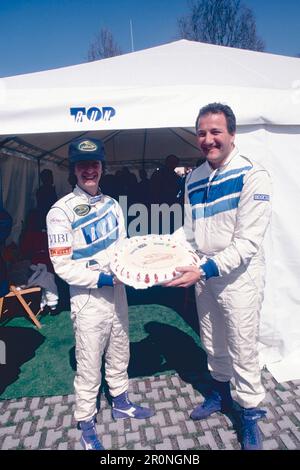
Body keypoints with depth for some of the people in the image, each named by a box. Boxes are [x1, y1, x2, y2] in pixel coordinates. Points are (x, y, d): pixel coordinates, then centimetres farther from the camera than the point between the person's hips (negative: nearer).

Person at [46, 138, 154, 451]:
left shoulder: (112, 205, 5)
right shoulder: (61, 211, -14)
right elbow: (62, 266, -16)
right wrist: (102, 278, -21)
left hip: (117, 293, 6)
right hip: (88, 299, -6)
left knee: (119, 355, 22)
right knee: (89, 366, 9)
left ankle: (121, 404, 45)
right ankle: (86, 424, 32)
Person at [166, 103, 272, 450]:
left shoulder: (252, 176, -16)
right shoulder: (194, 179, 3)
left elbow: (248, 242, -21)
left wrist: (206, 269, -28)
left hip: (239, 276, -6)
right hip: (204, 274, 6)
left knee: (243, 350, 9)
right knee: (212, 342, 21)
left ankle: (250, 413, 33)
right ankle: (220, 392, 47)